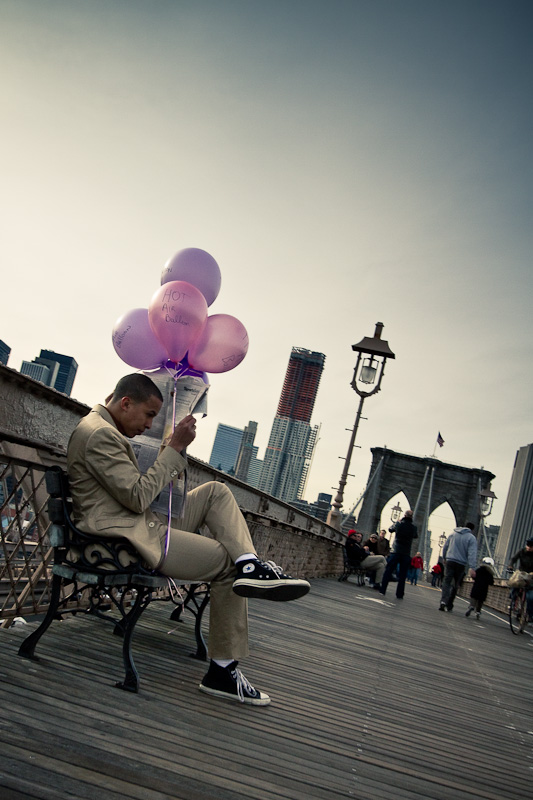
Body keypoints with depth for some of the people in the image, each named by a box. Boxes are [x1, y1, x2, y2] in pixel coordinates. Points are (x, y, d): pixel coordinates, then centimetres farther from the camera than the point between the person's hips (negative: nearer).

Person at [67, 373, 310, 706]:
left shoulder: (108, 430, 18)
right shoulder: (99, 433, -16)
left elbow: (152, 487, 19)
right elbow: (138, 497, -20)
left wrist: (176, 447, 5)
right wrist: (174, 447, -15)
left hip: (143, 526, 11)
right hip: (125, 538, -11)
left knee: (217, 491, 7)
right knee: (228, 563, -7)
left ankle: (251, 566, -14)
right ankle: (223, 669, 0)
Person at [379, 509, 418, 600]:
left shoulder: (398, 524, -4)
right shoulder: (413, 528, -2)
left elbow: (390, 529, 16)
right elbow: (416, 536, 18)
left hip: (396, 552, 0)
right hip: (406, 554, 1)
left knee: (388, 572, 6)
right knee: (402, 575, 5)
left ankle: (382, 590, 3)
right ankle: (400, 594, 5)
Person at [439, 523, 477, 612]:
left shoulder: (453, 534, 12)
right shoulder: (471, 538, -1)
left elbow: (445, 547, 18)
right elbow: (472, 554, -12)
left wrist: (444, 558, 31)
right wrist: (472, 568, -18)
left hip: (449, 561, 2)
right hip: (461, 564, -2)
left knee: (446, 582, -2)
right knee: (455, 585, 10)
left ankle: (443, 601, -23)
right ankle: (449, 605, 12)